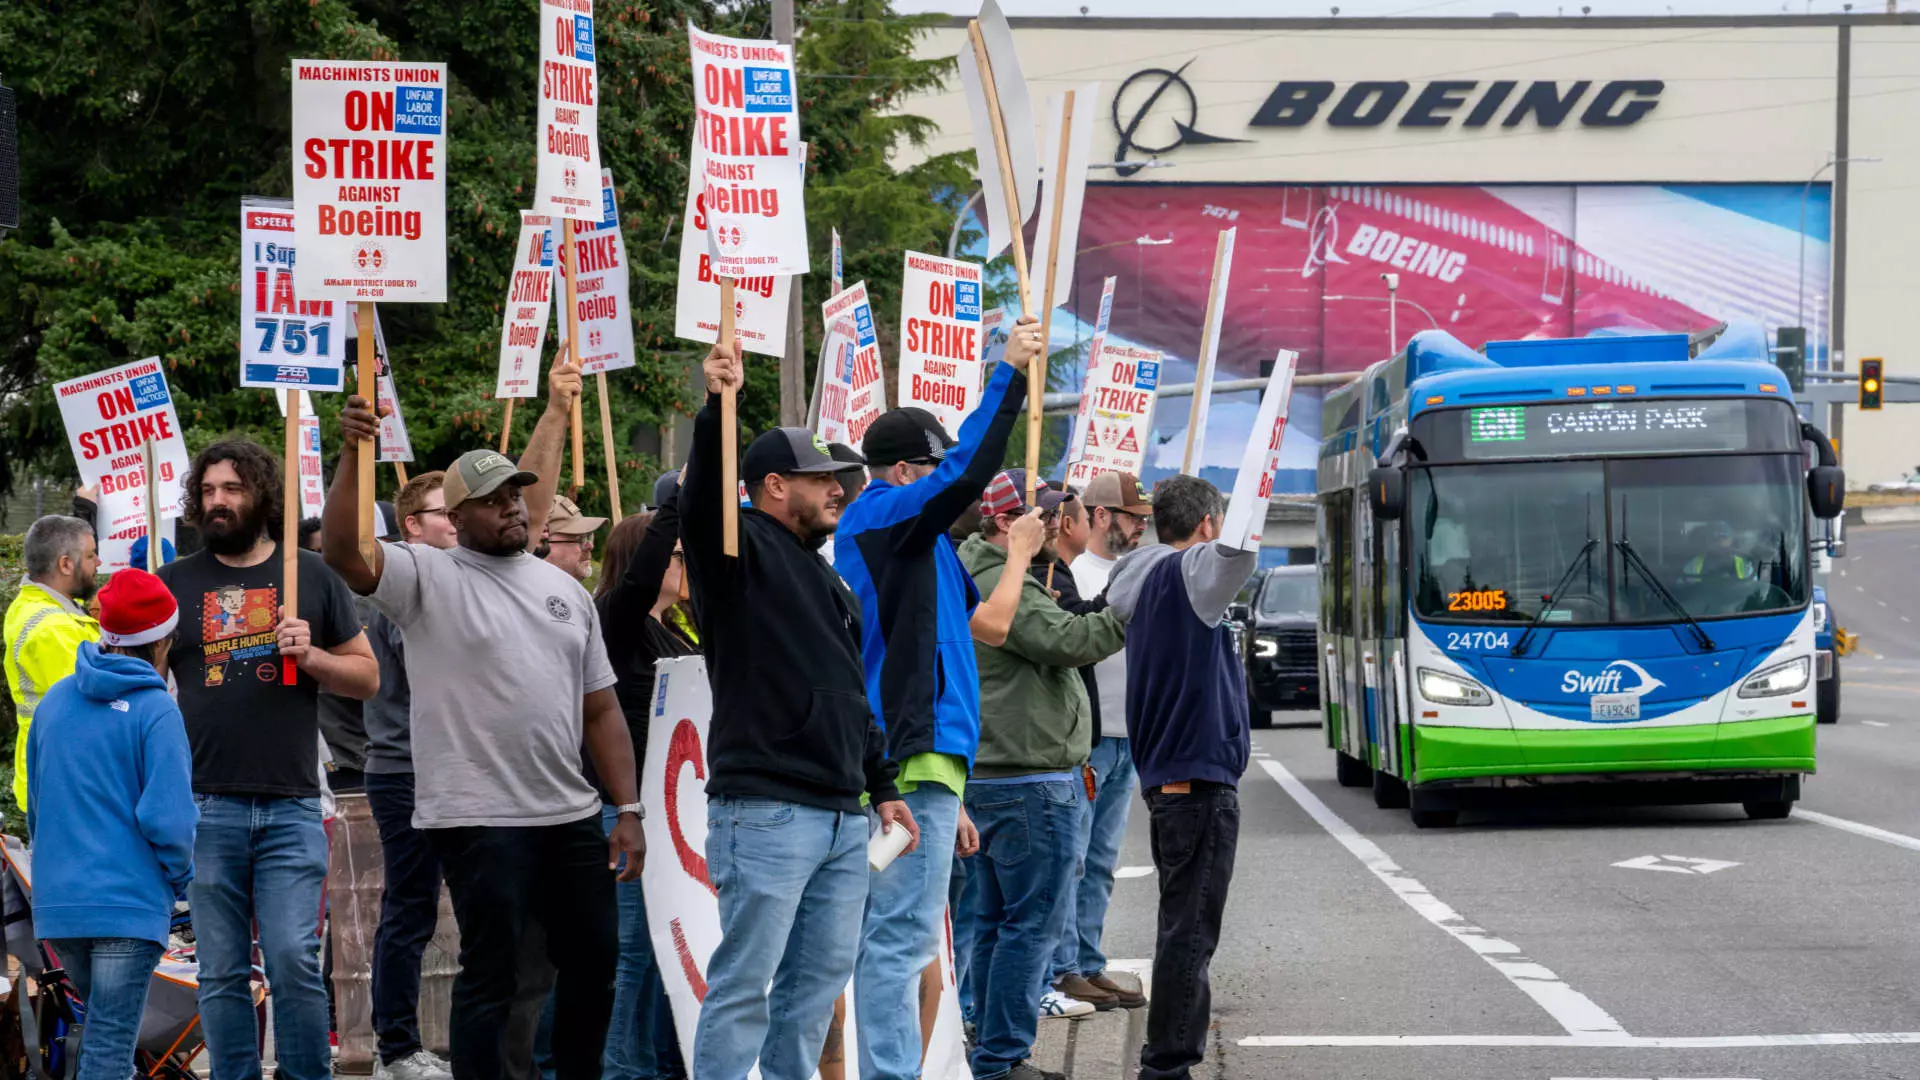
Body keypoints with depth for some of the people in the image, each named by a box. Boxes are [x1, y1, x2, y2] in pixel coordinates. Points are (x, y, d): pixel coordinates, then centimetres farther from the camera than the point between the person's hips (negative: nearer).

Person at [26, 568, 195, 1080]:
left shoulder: (55, 701, 9)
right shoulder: (155, 710, -10)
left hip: (57, 902, 6)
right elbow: (168, 818, -16)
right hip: (129, 903, -6)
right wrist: (180, 877, 2)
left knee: (104, 1025, 22)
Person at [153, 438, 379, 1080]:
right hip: (206, 809, 1)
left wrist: (311, 656, -7)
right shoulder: (176, 583, 10)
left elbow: (367, 677, 12)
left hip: (291, 808, -1)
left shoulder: (311, 576, 8)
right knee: (222, 973, 3)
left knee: (293, 960, -9)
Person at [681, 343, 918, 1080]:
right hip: (766, 812, -9)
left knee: (819, 976, 11)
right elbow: (700, 502, -25)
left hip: (842, 818, 9)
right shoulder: (741, 551, -2)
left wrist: (883, 788, 23)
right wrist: (717, 410, -39)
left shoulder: (826, 581, 23)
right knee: (745, 979, -9)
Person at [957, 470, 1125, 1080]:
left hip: (987, 777, 11)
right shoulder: (1002, 584, -16)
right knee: (1034, 922, -8)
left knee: (996, 919, 14)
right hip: (1031, 779, -11)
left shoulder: (976, 578, 19)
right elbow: (1066, 641, -25)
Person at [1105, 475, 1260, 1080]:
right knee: (1189, 931, -7)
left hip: (1164, 775, 10)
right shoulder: (1186, 572, -13)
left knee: (1184, 926, 18)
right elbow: (1235, 553, -35)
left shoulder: (1140, 579, 13)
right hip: (1199, 778, -10)